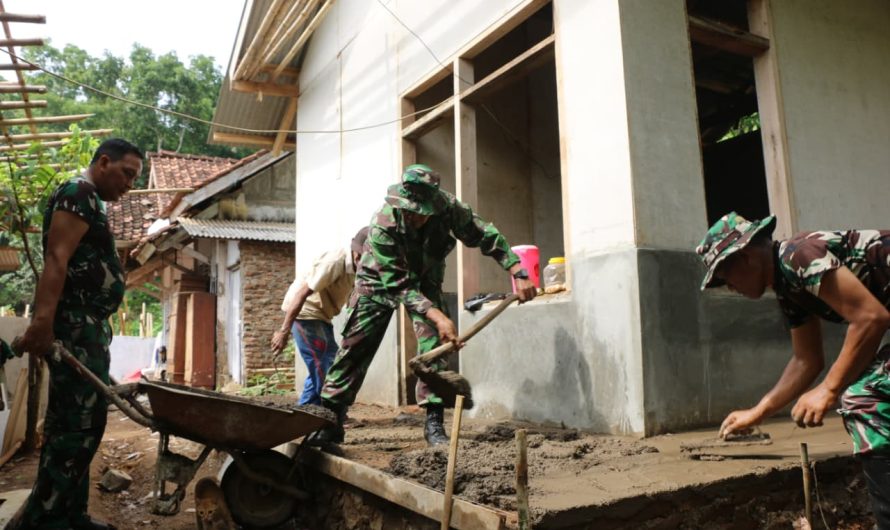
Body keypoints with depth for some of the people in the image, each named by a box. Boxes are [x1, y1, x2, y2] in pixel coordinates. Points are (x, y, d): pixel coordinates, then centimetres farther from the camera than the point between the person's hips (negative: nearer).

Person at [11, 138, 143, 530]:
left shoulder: (92, 204, 23)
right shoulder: (79, 194, -7)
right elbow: (57, 258, -20)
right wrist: (42, 321, -30)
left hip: (88, 328, 10)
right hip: (74, 326, -10)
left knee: (79, 424, 13)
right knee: (78, 425, -9)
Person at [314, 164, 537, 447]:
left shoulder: (448, 208, -29)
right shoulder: (382, 226, -37)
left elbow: (486, 235, -18)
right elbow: (400, 286, -36)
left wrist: (519, 273, -26)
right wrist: (438, 317, -47)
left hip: (425, 281, 2)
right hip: (381, 283, -2)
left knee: (434, 346, -12)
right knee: (355, 347, -5)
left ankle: (434, 423, -4)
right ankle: (330, 421, 5)